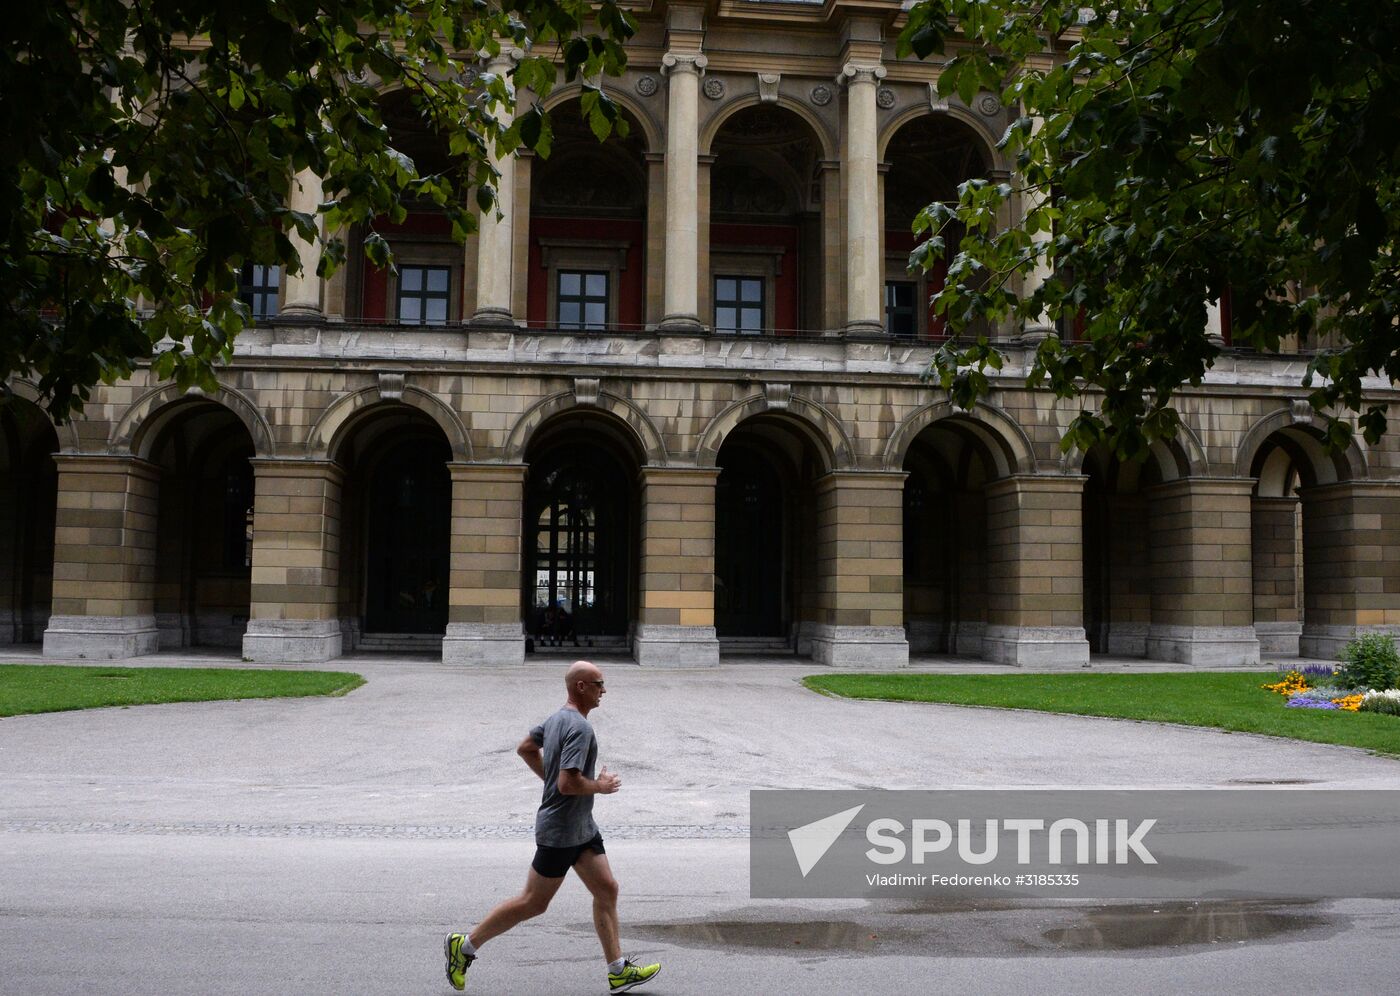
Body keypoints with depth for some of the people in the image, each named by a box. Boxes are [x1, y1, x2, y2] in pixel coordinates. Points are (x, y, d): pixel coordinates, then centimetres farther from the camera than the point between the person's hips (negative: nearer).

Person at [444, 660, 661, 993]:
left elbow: (526, 748, 20)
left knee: (607, 890, 8)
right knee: (533, 903, 1)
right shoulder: (579, 728, -23)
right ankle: (464, 945, 13)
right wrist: (601, 785, -14)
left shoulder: (557, 717, 7)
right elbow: (569, 784, -30)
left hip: (582, 828, 10)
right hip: (560, 831, -10)